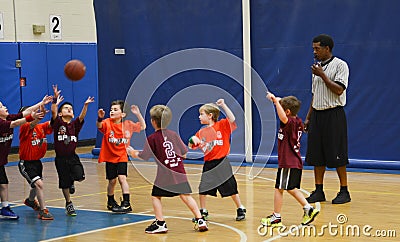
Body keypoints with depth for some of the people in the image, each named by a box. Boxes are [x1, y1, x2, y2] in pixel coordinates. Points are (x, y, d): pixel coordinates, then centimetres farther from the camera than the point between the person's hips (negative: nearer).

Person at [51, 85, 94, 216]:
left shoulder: (75, 124, 3)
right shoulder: (57, 123, -3)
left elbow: (82, 116, -13)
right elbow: (53, 112, -19)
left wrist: (85, 105, -29)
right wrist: (55, 99, -32)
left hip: (73, 157, 2)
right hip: (61, 158, -2)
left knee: (80, 176, -20)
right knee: (64, 184, 7)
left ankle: (72, 182, 15)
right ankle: (69, 204, 28)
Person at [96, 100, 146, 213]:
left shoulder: (127, 124, -2)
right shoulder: (107, 123, -9)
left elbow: (142, 127, 3)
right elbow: (99, 126, -31)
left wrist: (138, 114, -10)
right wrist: (100, 118, -53)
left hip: (122, 157, 0)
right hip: (109, 157, 0)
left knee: (122, 177, -16)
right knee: (112, 180, 8)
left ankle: (126, 203, -13)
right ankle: (110, 202, 31)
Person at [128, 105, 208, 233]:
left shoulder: (152, 138, -6)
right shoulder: (174, 134, 7)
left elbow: (143, 156, -1)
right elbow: (184, 154, 11)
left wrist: (134, 153, 19)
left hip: (164, 174, -4)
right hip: (179, 172, 4)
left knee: (156, 196, 9)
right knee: (186, 196, 7)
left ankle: (160, 223, 3)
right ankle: (200, 220, 3)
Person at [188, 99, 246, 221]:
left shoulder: (222, 125, -4)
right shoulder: (202, 132, 9)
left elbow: (232, 119, -22)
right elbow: (191, 146, 14)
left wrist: (223, 105, -24)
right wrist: (192, 139, -8)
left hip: (221, 163, -4)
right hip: (208, 164, 5)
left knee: (231, 188, 3)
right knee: (202, 188, 4)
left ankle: (240, 209, 19)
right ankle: (203, 211, 20)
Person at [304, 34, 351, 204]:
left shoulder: (340, 65, -6)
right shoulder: (317, 67, 16)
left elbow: (339, 90, -16)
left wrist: (322, 75, -14)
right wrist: (308, 118, 16)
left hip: (333, 115, -7)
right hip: (317, 114, 7)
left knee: (337, 155, -5)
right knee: (316, 156, 5)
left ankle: (344, 192, 3)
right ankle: (319, 191, 11)